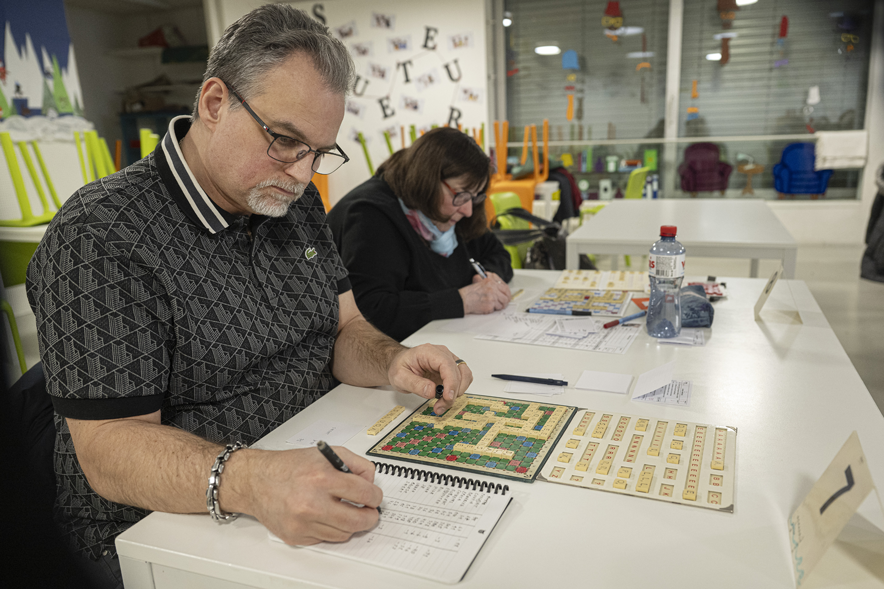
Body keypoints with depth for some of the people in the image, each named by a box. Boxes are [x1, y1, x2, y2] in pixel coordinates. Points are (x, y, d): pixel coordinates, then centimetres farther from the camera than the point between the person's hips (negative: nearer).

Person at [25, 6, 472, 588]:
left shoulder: (296, 202, 6)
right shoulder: (99, 235, -17)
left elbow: (345, 327, 7)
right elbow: (110, 448, -20)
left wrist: (392, 362, -16)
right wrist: (247, 481, -38)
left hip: (319, 491, 6)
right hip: (161, 534, -5)